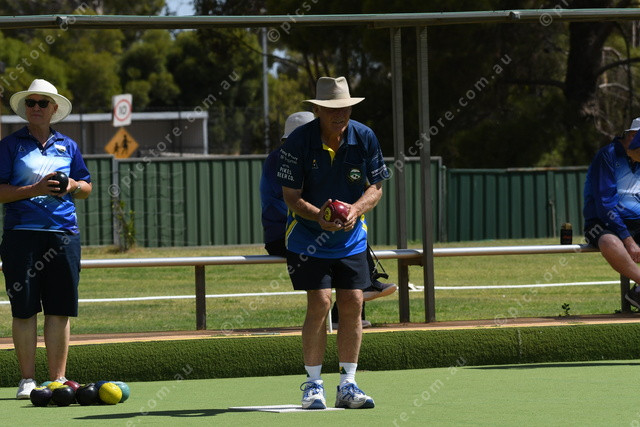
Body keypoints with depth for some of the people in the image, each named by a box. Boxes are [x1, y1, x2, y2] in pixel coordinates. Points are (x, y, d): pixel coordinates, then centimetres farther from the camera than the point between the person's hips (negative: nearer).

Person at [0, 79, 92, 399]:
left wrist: (73, 186, -1)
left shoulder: (68, 146, 15)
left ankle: (58, 378, 7)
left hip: (64, 235, 3)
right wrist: (35, 189, -15)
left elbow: (87, 188, 21)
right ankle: (27, 379, 2)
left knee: (60, 310, 2)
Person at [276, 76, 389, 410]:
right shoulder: (298, 142, -17)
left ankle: (347, 385, 7)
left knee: (352, 304, -3)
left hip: (351, 238, 3)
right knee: (319, 303, -13)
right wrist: (318, 216, -33)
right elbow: (291, 195, -14)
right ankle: (313, 385, -2)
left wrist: (356, 209, -22)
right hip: (307, 237, -3)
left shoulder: (365, 138, -8)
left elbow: (376, 187, -1)